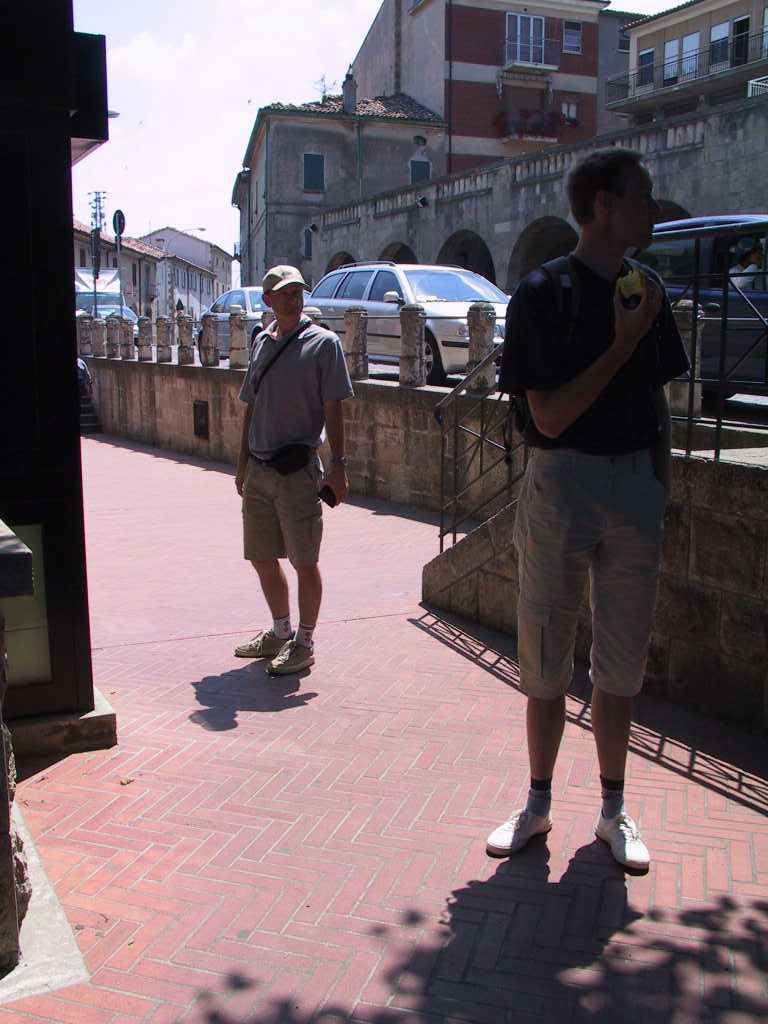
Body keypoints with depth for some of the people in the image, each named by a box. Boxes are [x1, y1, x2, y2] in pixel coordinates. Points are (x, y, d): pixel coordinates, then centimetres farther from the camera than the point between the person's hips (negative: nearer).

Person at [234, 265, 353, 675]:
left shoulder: (323, 343, -3)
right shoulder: (261, 342, 13)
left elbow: (332, 409, -6)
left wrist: (338, 465, -12)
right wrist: (243, 464, 17)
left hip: (298, 469, -6)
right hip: (258, 469, 6)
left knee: (304, 562, 1)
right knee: (262, 557, 14)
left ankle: (304, 643, 15)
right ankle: (280, 632, 32)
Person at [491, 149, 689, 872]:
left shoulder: (646, 290, 9)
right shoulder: (543, 292, -8)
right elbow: (550, 415, -14)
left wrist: (661, 483, 10)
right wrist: (623, 343, -18)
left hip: (634, 486, 5)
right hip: (561, 483, -4)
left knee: (620, 663, 11)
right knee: (546, 663, 6)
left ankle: (613, 810, 25)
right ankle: (539, 804, 25)